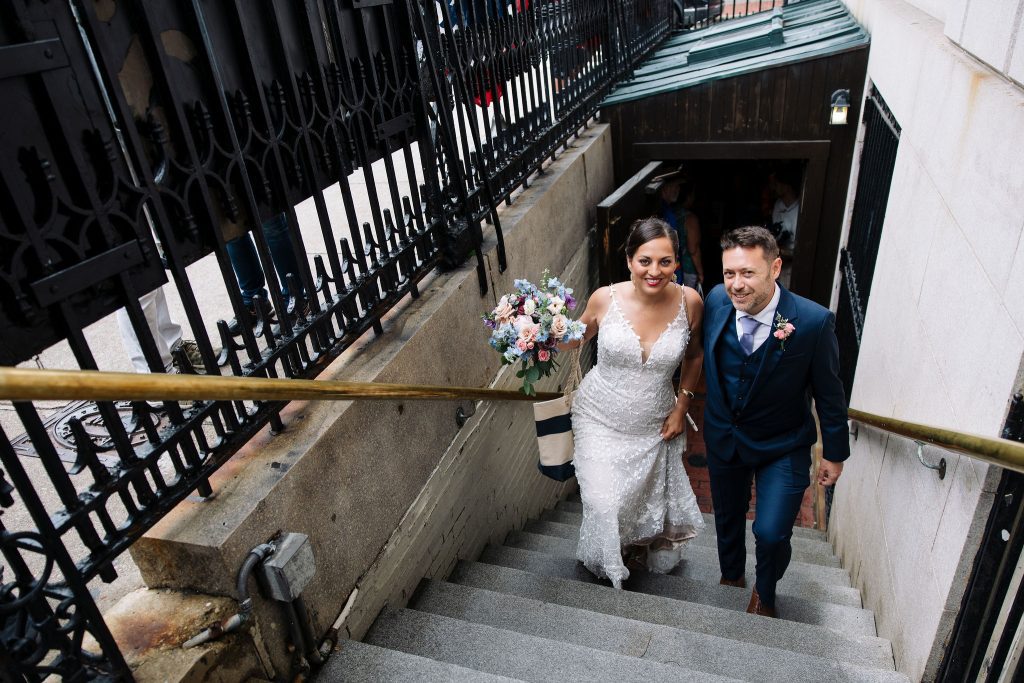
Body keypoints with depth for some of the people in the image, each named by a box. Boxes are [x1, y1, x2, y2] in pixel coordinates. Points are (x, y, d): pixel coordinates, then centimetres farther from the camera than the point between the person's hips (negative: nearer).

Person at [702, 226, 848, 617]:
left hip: (783, 446, -3)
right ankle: (731, 577, 52)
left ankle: (764, 592, 27)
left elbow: (828, 392, -12)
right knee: (727, 519, 21)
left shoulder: (814, 322, -25)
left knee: (771, 533, -9)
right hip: (723, 437, 3)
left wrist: (835, 453, -2)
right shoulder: (715, 301, -17)